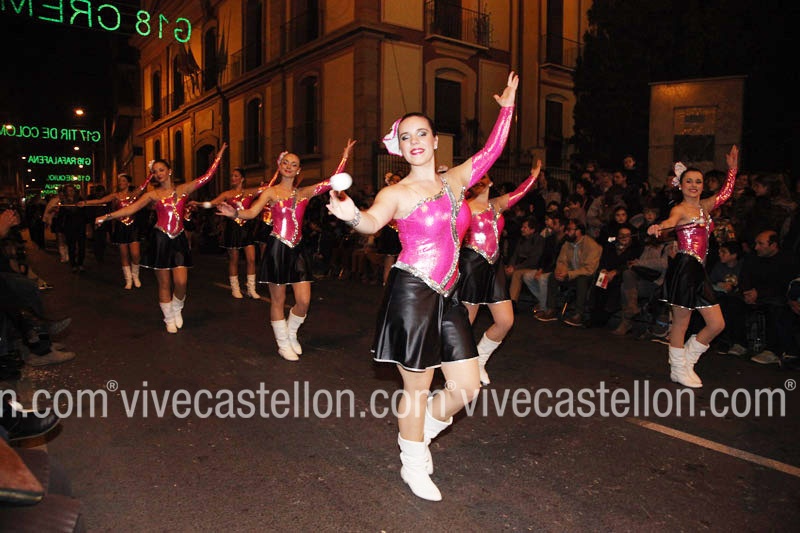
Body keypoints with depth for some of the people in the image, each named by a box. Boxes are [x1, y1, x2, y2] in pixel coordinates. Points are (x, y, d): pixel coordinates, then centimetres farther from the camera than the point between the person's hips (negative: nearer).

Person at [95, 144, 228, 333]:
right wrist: (108, 216, -16)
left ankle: (177, 308, 22)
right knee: (164, 283, 4)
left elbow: (207, 176, 2)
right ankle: (169, 319, 21)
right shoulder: (153, 194, 3)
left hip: (179, 239, 1)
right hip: (160, 240, -1)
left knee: (181, 282, -9)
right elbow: (131, 208, -5)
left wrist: (220, 153, 1)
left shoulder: (183, 189, 6)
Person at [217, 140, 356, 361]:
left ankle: (291, 334, 27)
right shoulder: (271, 192, 1)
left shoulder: (304, 193, 10)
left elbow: (333, 181, 7)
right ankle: (283, 344, 22)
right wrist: (234, 213, -31)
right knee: (278, 300, 5)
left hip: (297, 249, 3)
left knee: (304, 301, -1)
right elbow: (251, 212, -12)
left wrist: (345, 156, 7)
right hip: (277, 248, -3)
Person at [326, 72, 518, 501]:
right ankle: (412, 465, 29)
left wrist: (506, 107, 26)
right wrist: (352, 215, -44)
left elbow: (491, 151, 22)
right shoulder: (397, 193, -4)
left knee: (468, 386, 7)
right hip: (412, 292, -6)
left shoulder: (454, 180, 11)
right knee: (417, 388, 4)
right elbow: (373, 222, -23)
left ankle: (420, 432, 35)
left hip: (447, 296, 6)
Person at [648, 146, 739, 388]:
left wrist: (732, 167, 33)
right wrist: (658, 227, -51)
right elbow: (671, 220, -29)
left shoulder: (705, 207, 18)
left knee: (717, 324, 7)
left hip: (699, 271, 8)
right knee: (680, 324, 0)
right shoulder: (680, 209, -6)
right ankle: (678, 369, 15)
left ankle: (687, 361, 22)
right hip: (684, 269, -8)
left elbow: (725, 192, 36)